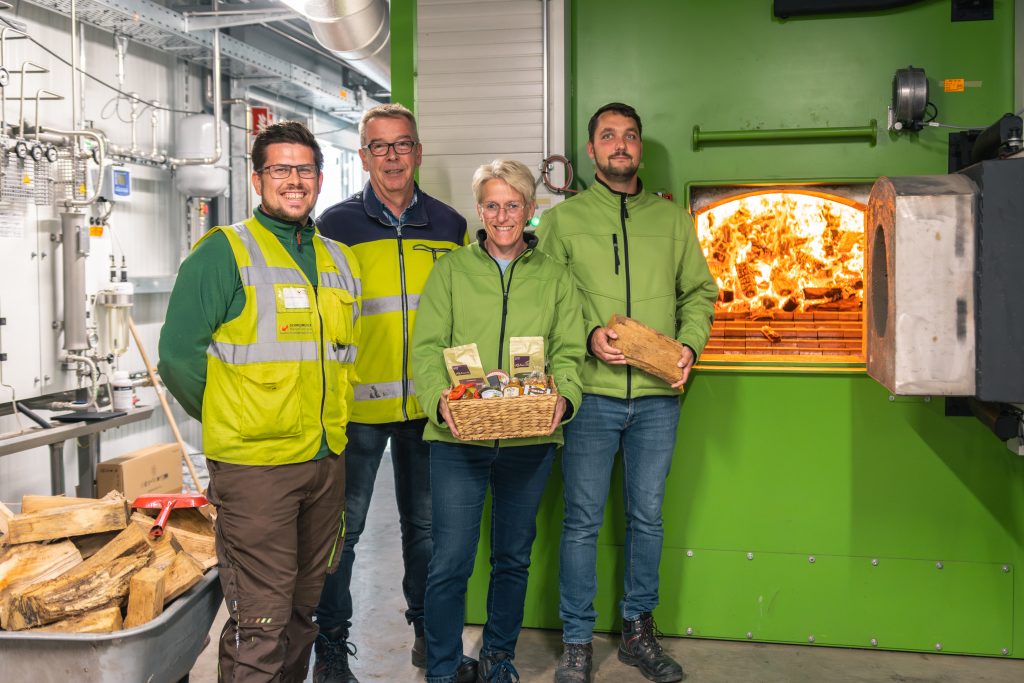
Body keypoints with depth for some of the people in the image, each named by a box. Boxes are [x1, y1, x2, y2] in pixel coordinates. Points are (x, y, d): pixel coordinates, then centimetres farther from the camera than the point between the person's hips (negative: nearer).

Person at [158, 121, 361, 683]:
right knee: (261, 621, -3)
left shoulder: (340, 260, 14)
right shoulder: (225, 252, -5)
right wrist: (233, 421, -2)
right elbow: (178, 356, -10)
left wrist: (328, 421, 13)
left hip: (328, 461, 6)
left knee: (303, 609, 17)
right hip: (255, 464, -6)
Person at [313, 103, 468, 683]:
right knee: (343, 526, 5)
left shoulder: (450, 226, 7)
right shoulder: (335, 226, -1)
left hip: (428, 404, 3)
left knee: (425, 523, 15)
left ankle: (429, 630, 31)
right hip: (356, 403, -2)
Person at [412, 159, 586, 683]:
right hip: (458, 438, -2)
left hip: (530, 439, 2)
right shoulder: (451, 270, 7)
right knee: (450, 560, -2)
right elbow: (428, 346, 0)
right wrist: (439, 397, -18)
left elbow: (568, 351, 5)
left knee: (513, 557, 14)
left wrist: (564, 395, -16)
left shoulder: (554, 277, 11)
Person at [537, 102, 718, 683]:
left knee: (648, 516, 12)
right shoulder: (562, 219, 5)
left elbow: (699, 292, 13)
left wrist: (690, 345, -4)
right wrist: (587, 334, -15)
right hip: (591, 394, -2)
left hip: (658, 395, 3)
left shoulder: (673, 220, 12)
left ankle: (639, 630, 27)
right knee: (583, 520, 3)